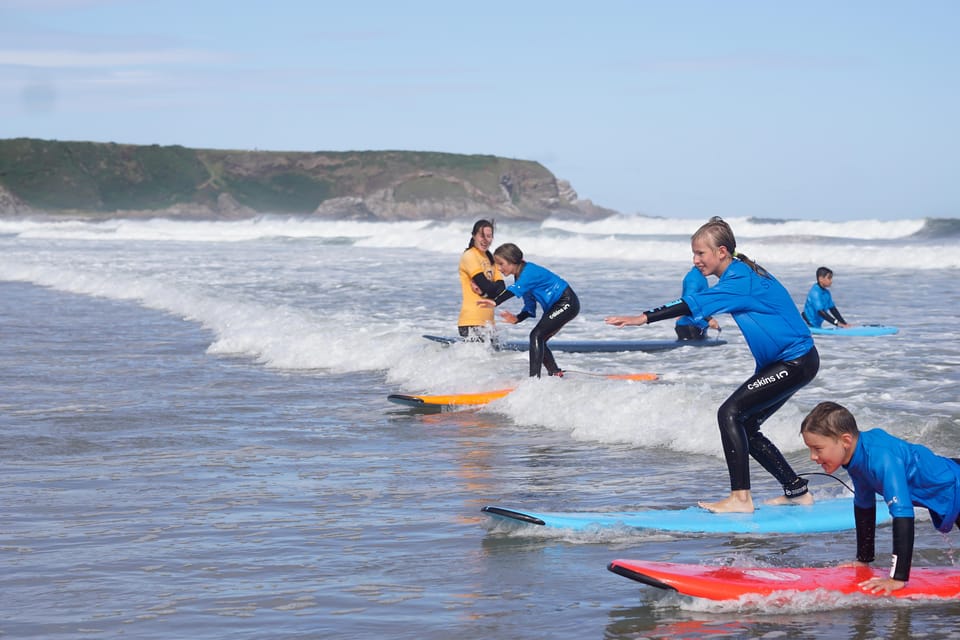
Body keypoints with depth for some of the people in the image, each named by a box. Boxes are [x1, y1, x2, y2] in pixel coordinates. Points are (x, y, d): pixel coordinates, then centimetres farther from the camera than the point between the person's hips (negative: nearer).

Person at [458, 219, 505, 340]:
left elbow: (501, 289, 6)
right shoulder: (469, 256, -7)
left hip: (487, 320, 8)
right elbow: (486, 285, -16)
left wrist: (484, 291, -10)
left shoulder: (490, 257, 18)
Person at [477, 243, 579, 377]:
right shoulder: (521, 277, 8)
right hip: (554, 307, 10)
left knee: (536, 335, -19)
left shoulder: (529, 271, -23)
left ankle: (534, 377, -24)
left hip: (567, 303, -10)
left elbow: (516, 289, -44)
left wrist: (495, 302, -59)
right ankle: (555, 374, 23)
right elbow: (530, 308, 10)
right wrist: (517, 319, -10)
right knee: (538, 340, 11)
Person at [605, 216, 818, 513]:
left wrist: (643, 318, -36)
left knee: (730, 413, -17)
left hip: (797, 362, -10)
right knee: (745, 427, 10)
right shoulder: (740, 274, 9)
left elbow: (696, 303, -31)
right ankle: (797, 491, 18)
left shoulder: (740, 280, -21)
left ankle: (740, 498, -18)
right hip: (782, 361, 10)